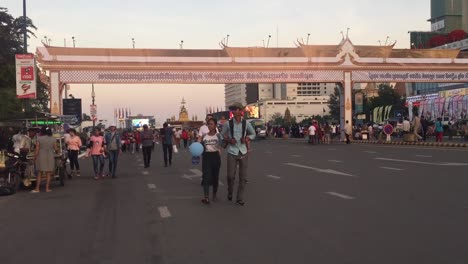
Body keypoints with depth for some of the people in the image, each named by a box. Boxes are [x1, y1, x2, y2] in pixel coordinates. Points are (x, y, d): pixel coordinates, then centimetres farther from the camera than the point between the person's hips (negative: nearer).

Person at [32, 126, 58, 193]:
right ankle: (47, 188, 5)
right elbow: (56, 149, 2)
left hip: (41, 157, -1)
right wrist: (57, 152, 24)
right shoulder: (53, 139, 1)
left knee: (39, 173, 7)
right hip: (50, 157, 1)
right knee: (48, 174, 6)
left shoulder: (39, 139, -4)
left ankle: (37, 188, 6)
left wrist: (35, 157, 1)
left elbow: (37, 149, -6)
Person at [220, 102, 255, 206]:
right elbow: (222, 135, 7)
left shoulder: (246, 123, 1)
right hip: (232, 152, -1)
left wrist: (247, 139, -6)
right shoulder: (228, 123, -2)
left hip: (243, 152, 1)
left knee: (243, 177, 3)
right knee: (230, 176, -3)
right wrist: (229, 140, -11)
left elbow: (253, 134, 14)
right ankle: (230, 192, 27)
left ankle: (240, 199, 14)